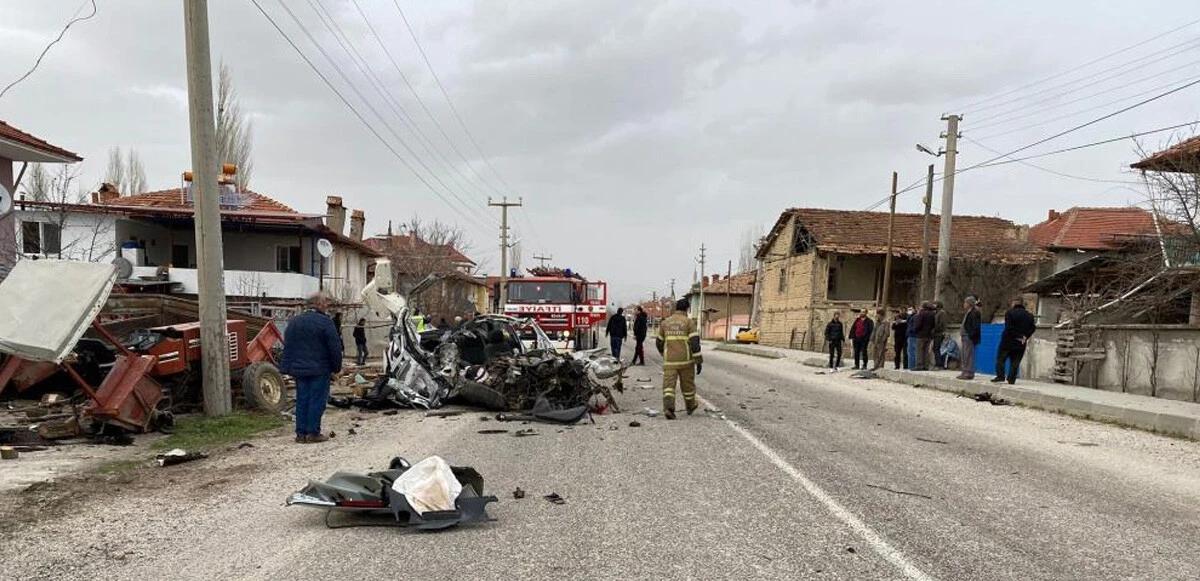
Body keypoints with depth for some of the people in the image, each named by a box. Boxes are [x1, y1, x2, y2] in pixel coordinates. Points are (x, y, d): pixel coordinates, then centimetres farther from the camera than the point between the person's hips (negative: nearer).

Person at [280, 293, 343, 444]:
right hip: (320, 369, -6)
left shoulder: (293, 322, 11)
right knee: (317, 400, 0)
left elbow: (287, 347, 13)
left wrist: (287, 367, 15)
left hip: (299, 369, 6)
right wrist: (337, 368, -1)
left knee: (302, 400, 10)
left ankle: (301, 433, 12)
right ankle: (313, 433, 2)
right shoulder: (325, 322, -10)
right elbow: (335, 348, -10)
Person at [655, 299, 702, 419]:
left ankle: (668, 408, -22)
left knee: (668, 385, -4)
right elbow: (695, 343, -12)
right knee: (687, 384, 16)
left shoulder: (665, 322, 7)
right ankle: (690, 406, 34)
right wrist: (699, 361, -8)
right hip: (686, 360, -1)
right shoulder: (689, 322, -4)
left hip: (669, 361, 1)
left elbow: (659, 343, 13)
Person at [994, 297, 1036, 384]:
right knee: (1015, 361, 8)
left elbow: (1008, 327, -15)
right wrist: (1025, 337, -2)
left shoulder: (1010, 312, -7)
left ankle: (1000, 376, -7)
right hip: (1021, 344, 4)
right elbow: (1033, 328, 4)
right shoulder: (1029, 315, 10)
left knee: (1001, 358, 3)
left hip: (1008, 340, -4)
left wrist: (1017, 336, -9)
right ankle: (1011, 379, 5)